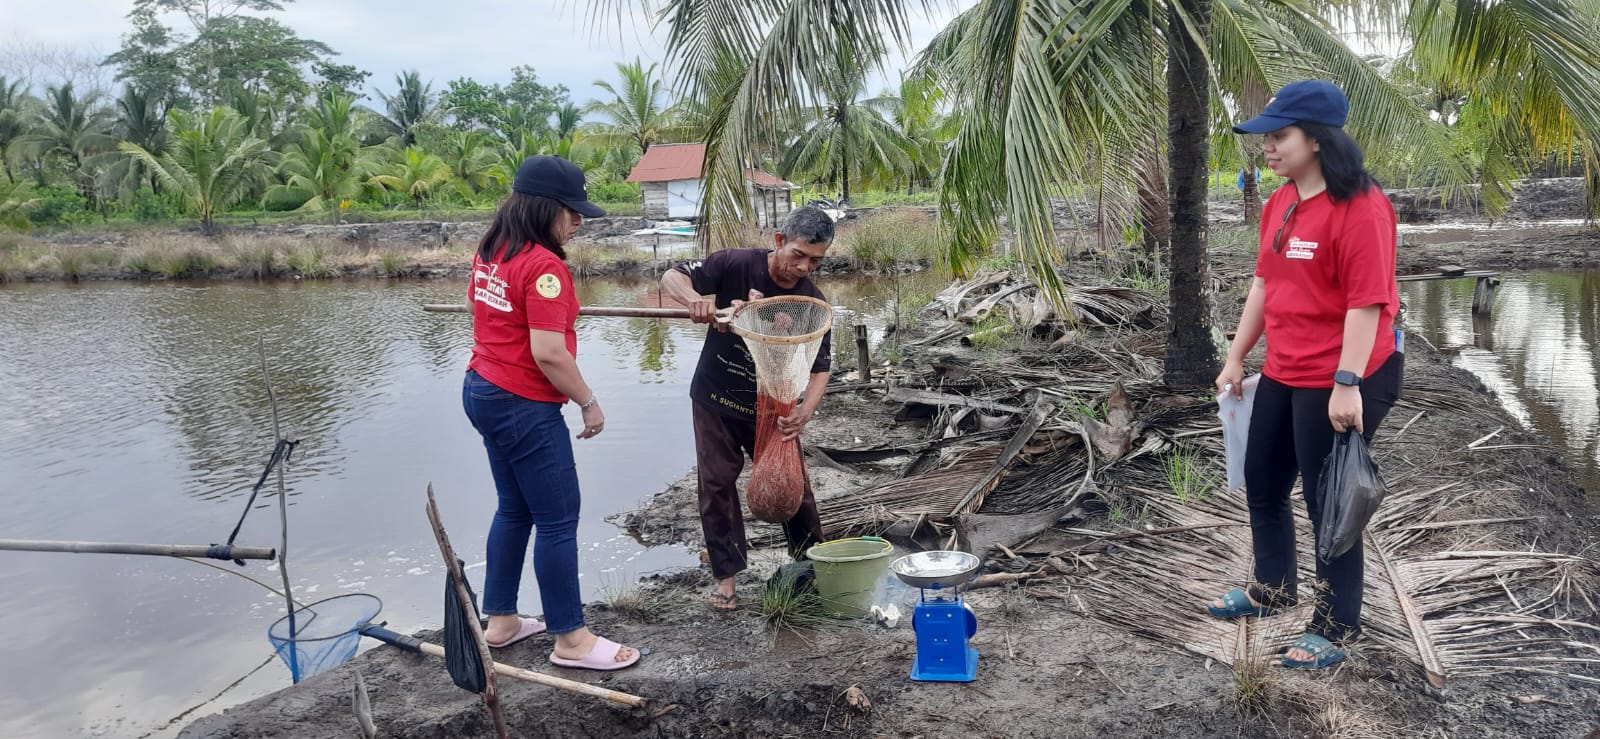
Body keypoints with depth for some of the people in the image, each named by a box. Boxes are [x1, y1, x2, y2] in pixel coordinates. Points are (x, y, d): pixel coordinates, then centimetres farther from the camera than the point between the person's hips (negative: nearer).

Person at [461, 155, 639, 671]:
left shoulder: (490, 252, 7)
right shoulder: (545, 266, -21)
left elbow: (475, 305, 24)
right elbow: (549, 354, -25)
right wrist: (589, 402, -13)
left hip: (483, 392, 10)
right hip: (525, 408, -10)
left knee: (514, 509, 20)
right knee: (558, 521, 0)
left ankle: (500, 621, 29)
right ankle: (571, 640, 11)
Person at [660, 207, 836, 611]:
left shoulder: (812, 303, -13)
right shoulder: (735, 265, -19)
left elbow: (820, 369, -13)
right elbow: (671, 278, -18)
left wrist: (803, 414, -32)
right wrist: (695, 300, -42)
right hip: (715, 400, -1)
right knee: (717, 485, 1)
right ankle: (726, 575, 14)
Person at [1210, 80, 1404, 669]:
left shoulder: (1360, 206, -19)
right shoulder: (1279, 204, 7)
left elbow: (1367, 302, -22)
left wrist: (1347, 384, -25)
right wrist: (1237, 357, 15)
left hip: (1340, 382, -9)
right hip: (1283, 375, 9)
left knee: (1328, 501, 3)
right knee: (1262, 483, 20)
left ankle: (1336, 627, 22)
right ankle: (1272, 589, 42)